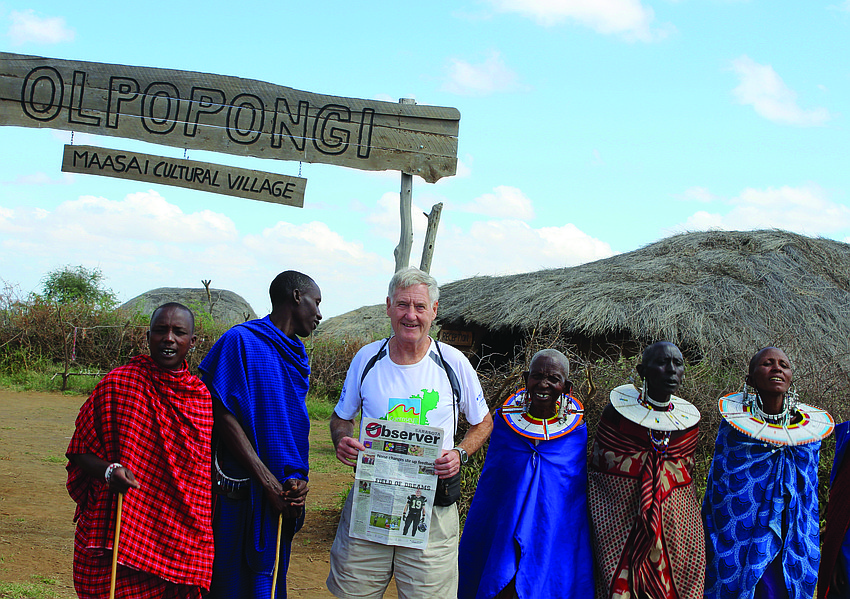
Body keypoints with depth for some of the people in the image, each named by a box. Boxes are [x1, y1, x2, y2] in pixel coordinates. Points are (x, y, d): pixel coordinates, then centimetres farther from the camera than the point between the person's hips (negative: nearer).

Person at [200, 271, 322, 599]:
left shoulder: (296, 357, 14)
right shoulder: (241, 340, -9)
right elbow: (225, 417, -14)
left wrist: (296, 477, -4)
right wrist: (269, 483, -18)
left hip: (284, 494, 7)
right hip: (241, 493, -7)